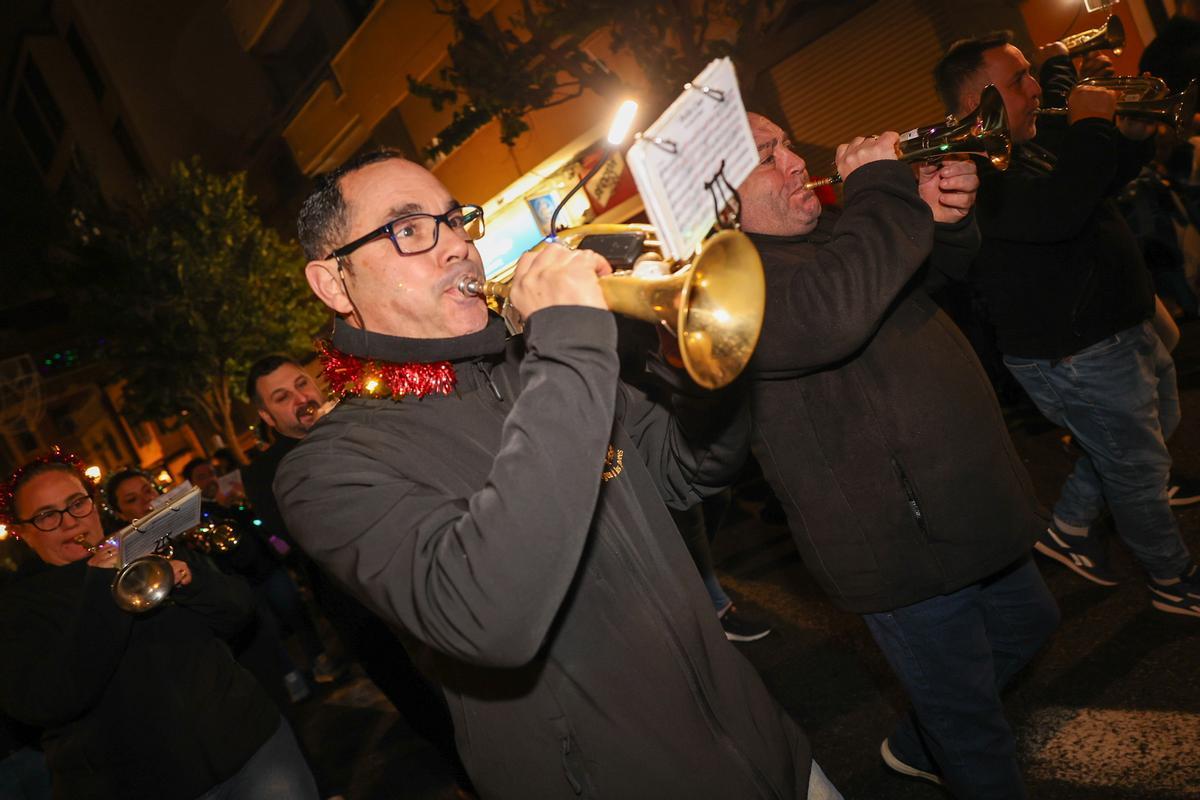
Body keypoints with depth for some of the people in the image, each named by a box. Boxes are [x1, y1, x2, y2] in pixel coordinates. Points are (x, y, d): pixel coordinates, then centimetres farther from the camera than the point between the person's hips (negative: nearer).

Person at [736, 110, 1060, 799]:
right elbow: (830, 314, -43)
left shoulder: (826, 228, 7)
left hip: (972, 505, 10)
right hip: (906, 550, -10)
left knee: (1028, 623, 32)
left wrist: (942, 217, -6)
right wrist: (882, 190, -28)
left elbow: (945, 268, 19)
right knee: (972, 727, 10)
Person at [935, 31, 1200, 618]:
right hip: (1079, 356, -10)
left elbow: (1103, 178, 23)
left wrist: (1138, 129, 4)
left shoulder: (1030, 148, 9)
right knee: (1140, 470, 8)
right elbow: (1055, 212, -42)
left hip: (1124, 328, 11)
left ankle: (1069, 527, 39)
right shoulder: (974, 168, -24)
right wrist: (1092, 123, -28)